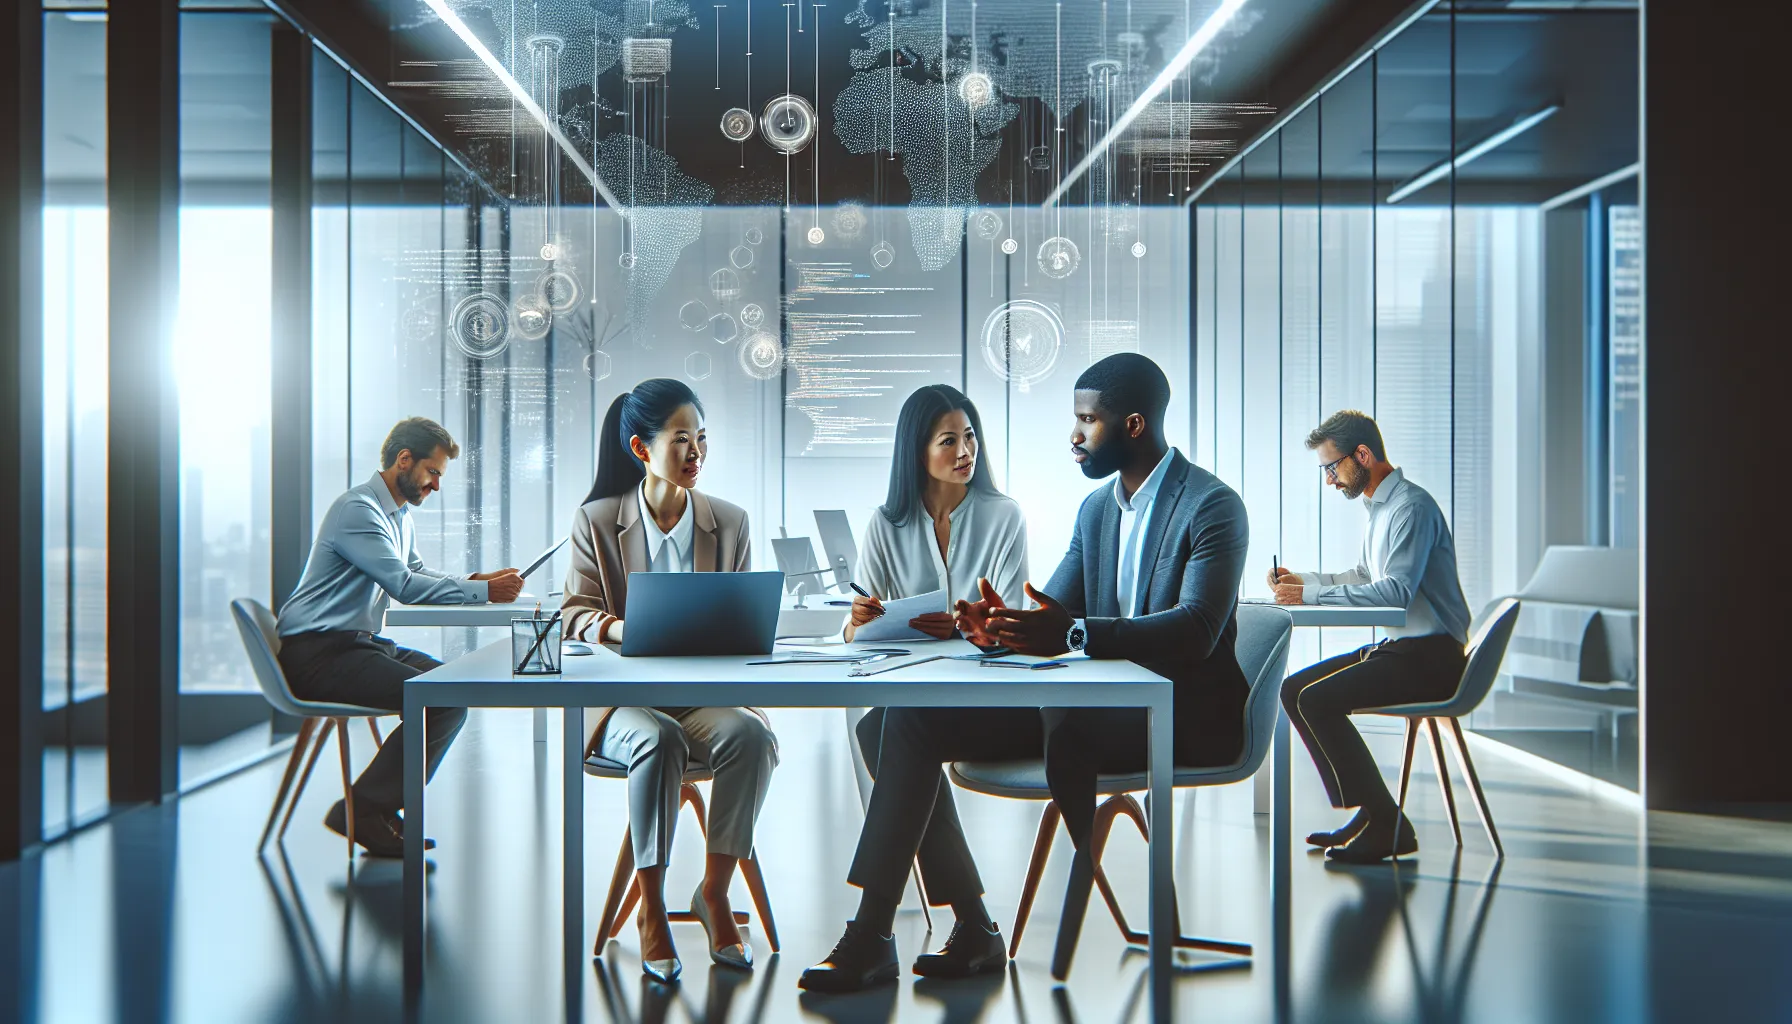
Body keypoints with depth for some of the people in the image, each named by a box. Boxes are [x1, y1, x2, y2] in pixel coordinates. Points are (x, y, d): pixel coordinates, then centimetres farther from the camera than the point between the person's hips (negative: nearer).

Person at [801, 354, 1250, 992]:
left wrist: (1074, 634, -37)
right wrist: (1004, 625, -13)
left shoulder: (1212, 507, -10)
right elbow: (1053, 612, 12)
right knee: (913, 716, -8)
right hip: (1098, 704, 8)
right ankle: (871, 935, -11)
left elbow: (1196, 630, -25)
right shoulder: (1096, 509, 17)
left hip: (1187, 716, -7)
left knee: (1065, 717, -40)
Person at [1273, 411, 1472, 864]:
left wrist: (1310, 595, -24)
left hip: (1430, 657, -10)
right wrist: (1301, 580, 15)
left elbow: (1396, 591, -26)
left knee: (1316, 699, -22)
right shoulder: (1381, 506, 15)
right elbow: (1365, 577, 28)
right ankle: (1370, 811, 4)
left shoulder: (1411, 506, -15)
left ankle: (1386, 825, -14)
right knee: (1295, 690, 5)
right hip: (1401, 647, 10)